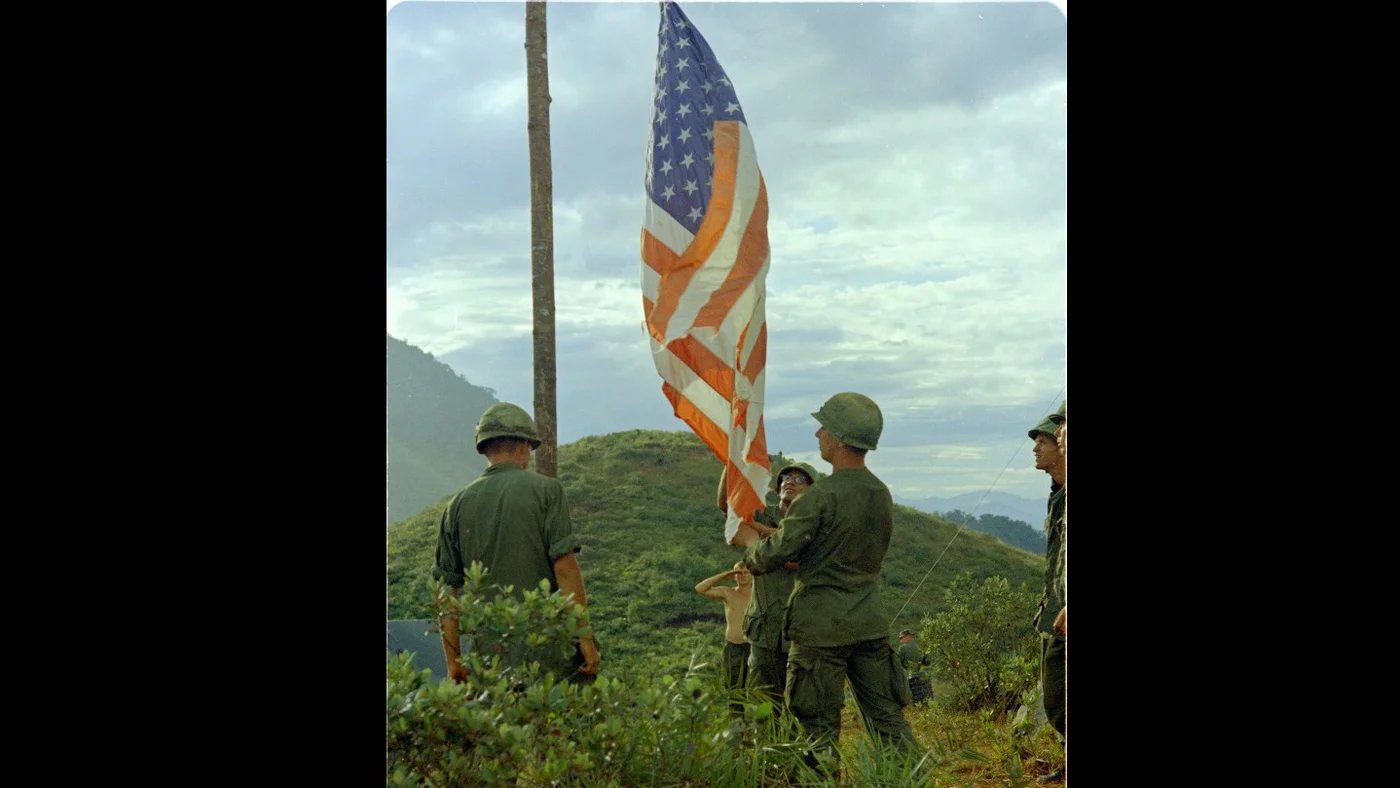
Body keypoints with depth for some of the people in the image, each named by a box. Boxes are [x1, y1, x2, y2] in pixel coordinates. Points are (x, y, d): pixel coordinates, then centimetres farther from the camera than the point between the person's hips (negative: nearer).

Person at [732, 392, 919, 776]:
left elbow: (773, 556, -15)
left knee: (819, 728, 4)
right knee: (887, 718, 12)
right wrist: (773, 535, 21)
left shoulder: (821, 496, -18)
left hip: (823, 626, -6)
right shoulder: (882, 494, 7)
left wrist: (751, 540, 8)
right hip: (871, 624, 7)